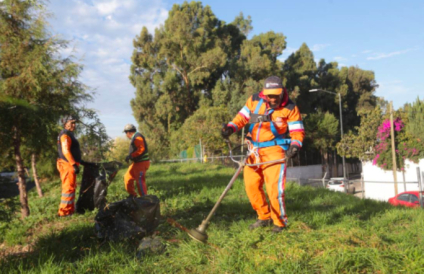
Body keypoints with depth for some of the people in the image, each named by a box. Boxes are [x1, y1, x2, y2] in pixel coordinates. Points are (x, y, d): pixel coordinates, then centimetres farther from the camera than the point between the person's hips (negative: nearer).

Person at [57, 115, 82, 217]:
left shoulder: (69, 134, 20)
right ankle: (64, 211, -5)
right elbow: (65, 151, -22)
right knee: (69, 188, -9)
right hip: (68, 165, -11)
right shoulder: (65, 135, -13)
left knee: (71, 187, 15)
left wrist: (75, 164, 25)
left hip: (70, 165, 11)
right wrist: (74, 164, -25)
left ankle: (70, 209, 23)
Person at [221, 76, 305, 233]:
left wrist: (295, 146, -23)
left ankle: (280, 222, 9)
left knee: (274, 188, -12)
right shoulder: (254, 101, 2)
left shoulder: (290, 108, -6)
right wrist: (231, 127, -9)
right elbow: (242, 116, 9)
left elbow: (297, 131, -4)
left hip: (274, 151, -5)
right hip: (254, 151, 5)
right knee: (251, 185, 8)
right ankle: (264, 217, 27)